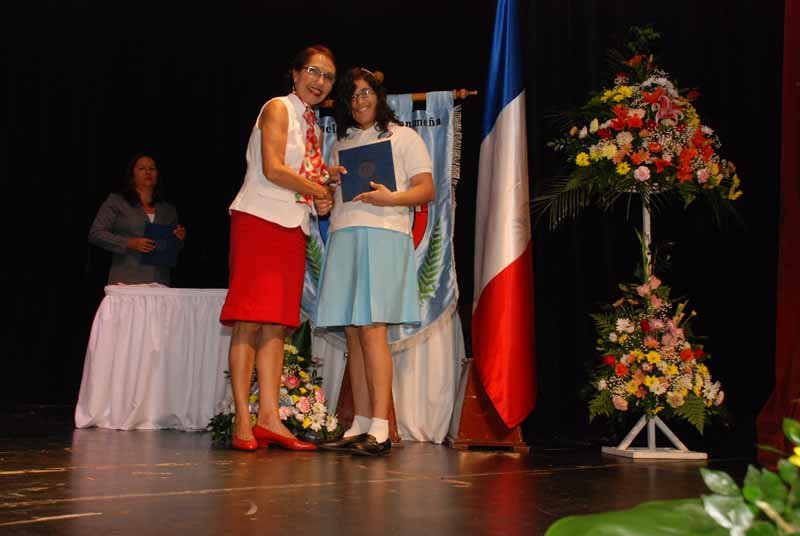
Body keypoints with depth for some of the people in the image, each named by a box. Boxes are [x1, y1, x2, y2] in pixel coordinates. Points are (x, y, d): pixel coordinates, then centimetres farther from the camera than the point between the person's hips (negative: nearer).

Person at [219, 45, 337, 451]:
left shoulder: (312, 124, 22)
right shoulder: (278, 108, -2)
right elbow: (273, 169, -13)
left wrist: (322, 195, 0)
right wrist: (318, 190, -4)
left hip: (292, 227, 8)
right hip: (260, 220, -8)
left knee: (276, 323, 1)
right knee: (249, 320, -9)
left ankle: (268, 418, -2)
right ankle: (242, 421, -10)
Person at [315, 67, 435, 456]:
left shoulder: (403, 137, 10)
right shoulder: (342, 143, 25)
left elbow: (427, 190, 1)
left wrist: (392, 198, -17)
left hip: (383, 236, -6)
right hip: (343, 237, 6)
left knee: (371, 329, -16)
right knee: (353, 335, 1)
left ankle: (380, 429, -18)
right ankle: (360, 427, 3)